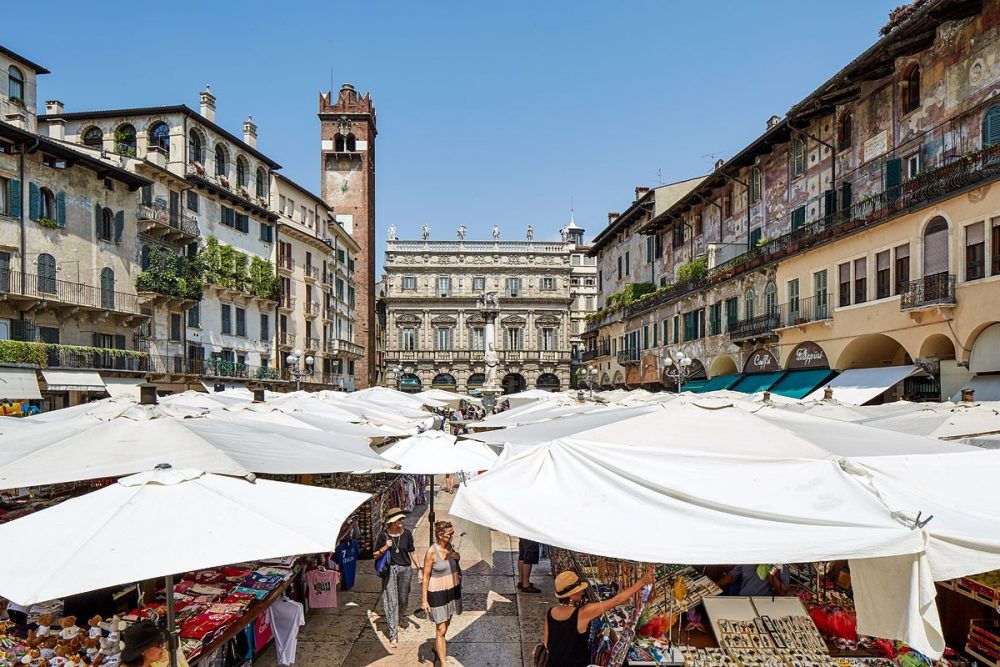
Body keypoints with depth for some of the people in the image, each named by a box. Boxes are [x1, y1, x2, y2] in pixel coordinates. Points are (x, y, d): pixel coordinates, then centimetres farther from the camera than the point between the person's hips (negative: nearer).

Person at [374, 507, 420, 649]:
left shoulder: (407, 533, -4)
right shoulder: (383, 535, -10)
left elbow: (412, 552, 6)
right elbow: (376, 556, -2)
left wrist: (419, 569, 6)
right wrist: (385, 548, -21)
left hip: (405, 569, 2)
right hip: (389, 570, -2)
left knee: (403, 599, 16)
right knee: (391, 602, -4)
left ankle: (400, 619, 47)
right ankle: (393, 636, 3)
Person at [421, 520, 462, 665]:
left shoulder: (450, 547, -2)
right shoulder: (431, 552, -21)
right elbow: (426, 577, -14)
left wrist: (457, 557, -5)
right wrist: (425, 600, -13)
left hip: (452, 589, 6)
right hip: (438, 593, -6)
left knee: (446, 624, 22)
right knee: (441, 629, -2)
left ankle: (437, 648, 45)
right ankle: (443, 663, 7)